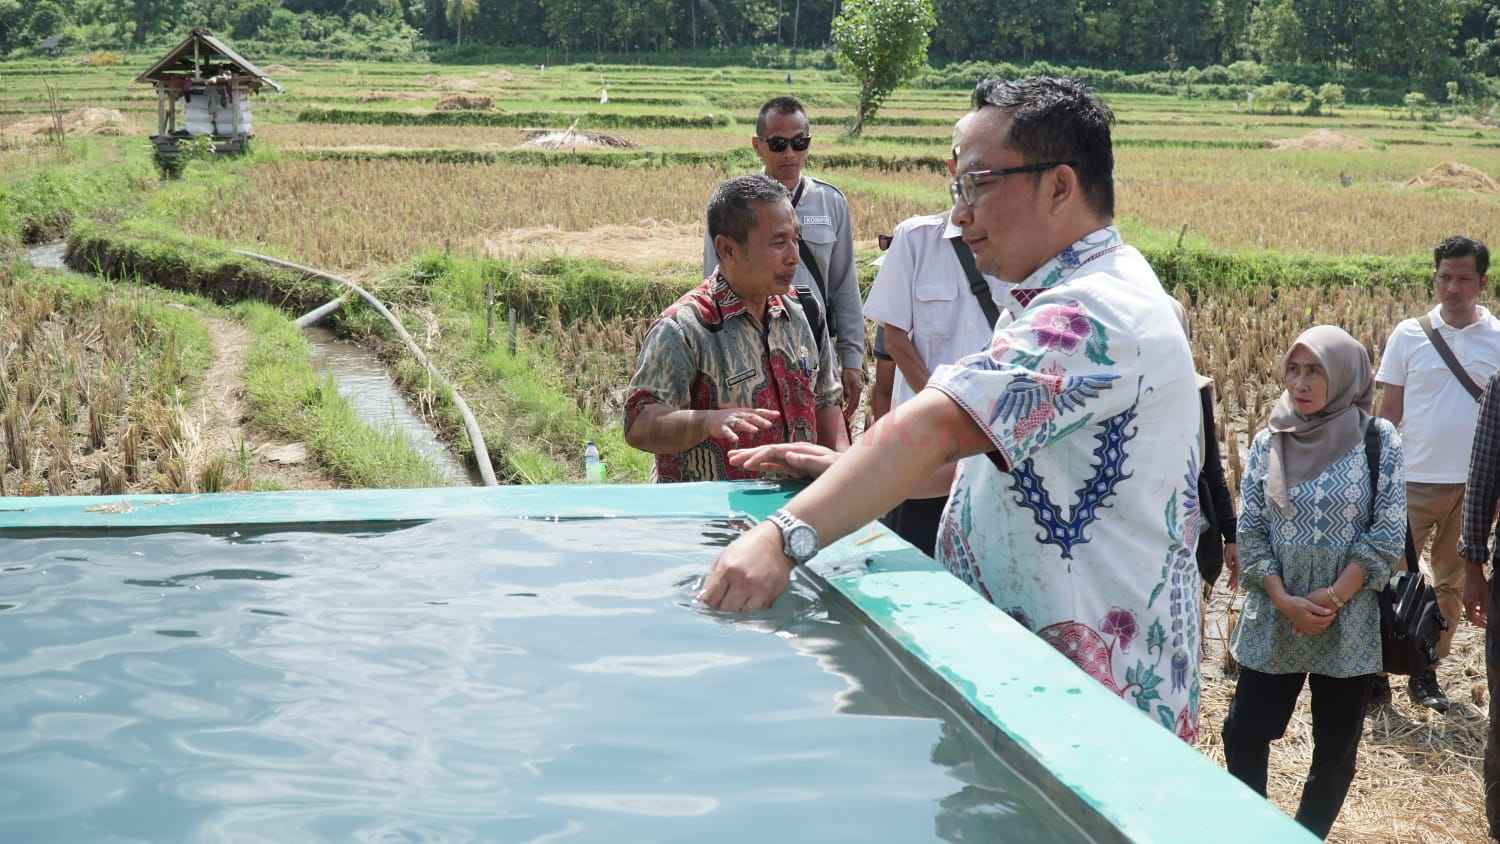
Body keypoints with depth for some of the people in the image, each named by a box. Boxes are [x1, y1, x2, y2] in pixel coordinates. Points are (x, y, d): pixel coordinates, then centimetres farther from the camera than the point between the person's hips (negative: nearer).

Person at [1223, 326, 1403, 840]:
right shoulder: (1269, 440, 1)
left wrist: (1332, 598, -15)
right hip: (1273, 619, 2)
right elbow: (1249, 528, -1)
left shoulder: (1379, 440, -6)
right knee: (1243, 734, 2)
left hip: (1350, 623, -2)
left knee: (1335, 748, 8)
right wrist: (1284, 600, -13)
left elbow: (1387, 533, -8)